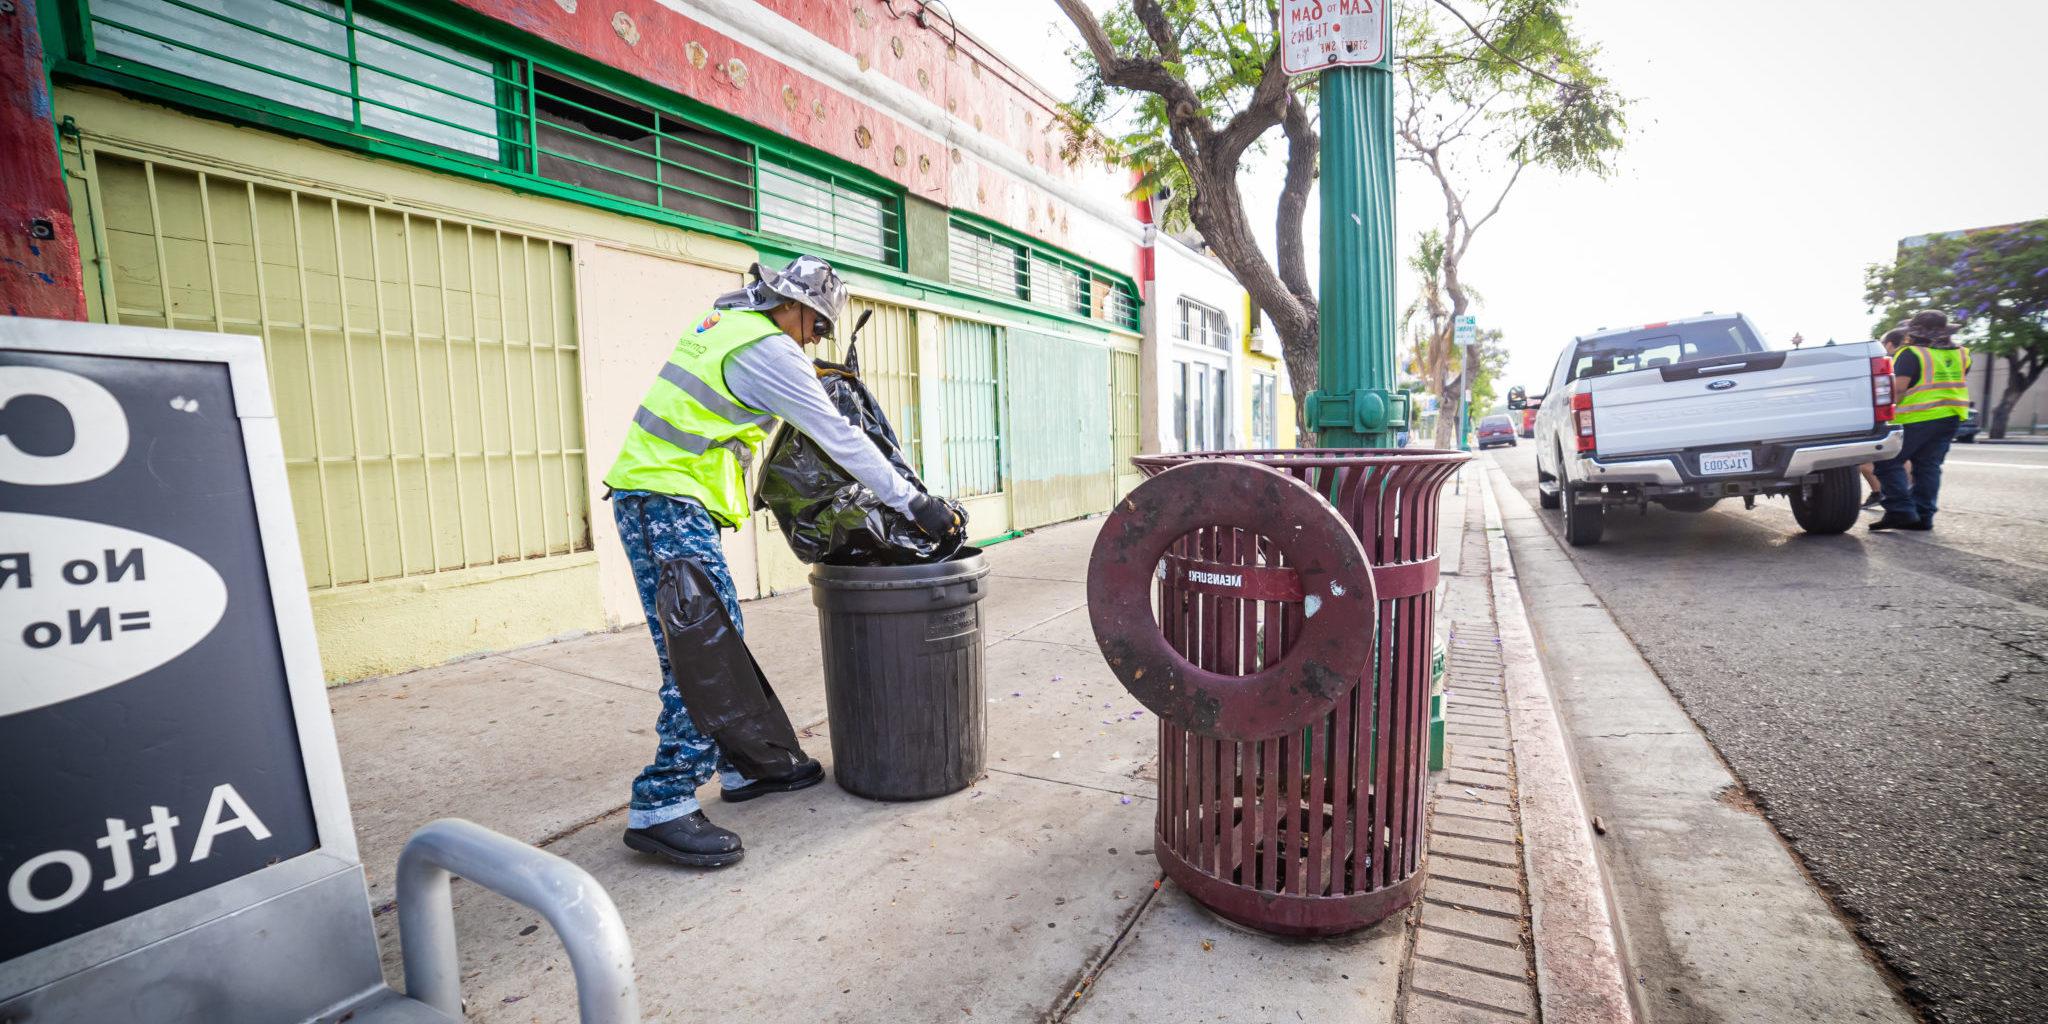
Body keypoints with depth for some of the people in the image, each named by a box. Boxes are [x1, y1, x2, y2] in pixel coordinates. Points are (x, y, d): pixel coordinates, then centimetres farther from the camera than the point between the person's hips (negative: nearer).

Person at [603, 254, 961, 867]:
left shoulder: (723, 321, 17)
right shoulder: (770, 349, -12)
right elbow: (839, 438, -14)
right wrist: (913, 502, -11)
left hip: (648, 493, 10)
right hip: (669, 502, -10)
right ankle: (660, 806, -6)